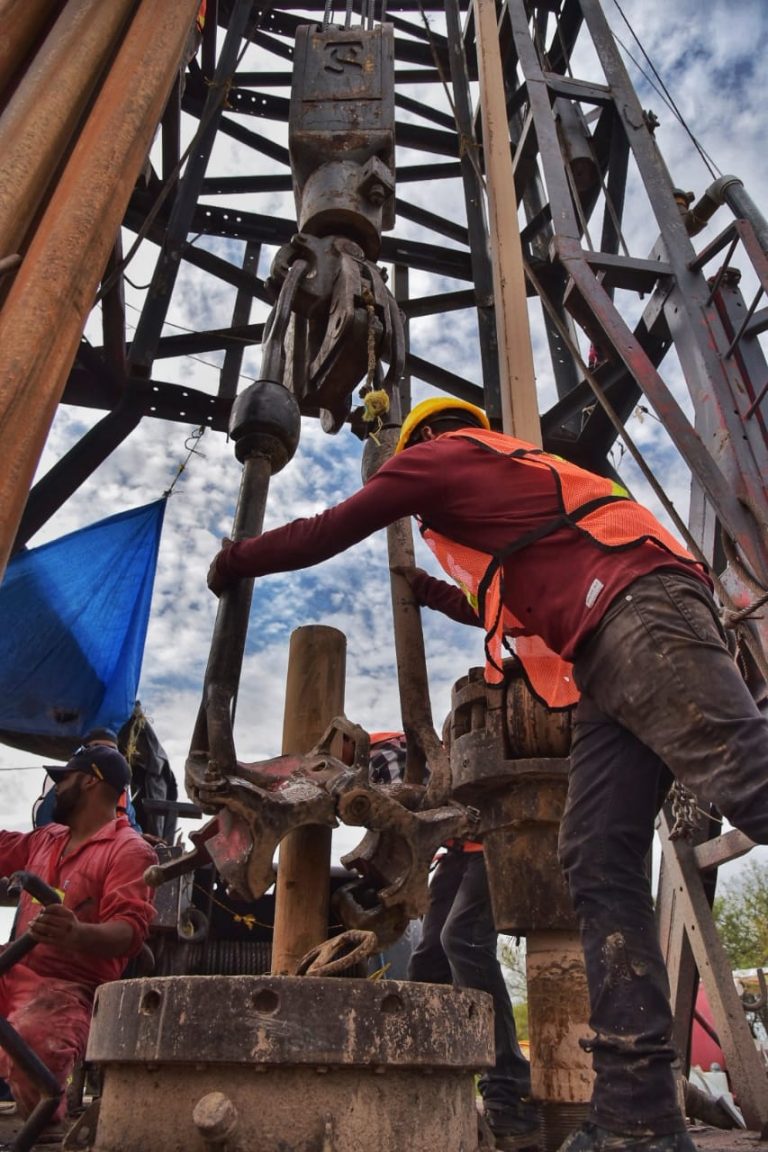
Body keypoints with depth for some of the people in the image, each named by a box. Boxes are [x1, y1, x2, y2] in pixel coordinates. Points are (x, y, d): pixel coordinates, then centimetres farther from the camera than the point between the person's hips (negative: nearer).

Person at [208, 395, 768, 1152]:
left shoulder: (443, 453, 13)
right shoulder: (510, 474, 38)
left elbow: (326, 532, 15)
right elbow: (533, 607, 46)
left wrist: (236, 560, 31)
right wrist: (443, 598, 53)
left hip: (637, 612, -9)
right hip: (604, 665, 9)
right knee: (598, 864, -3)